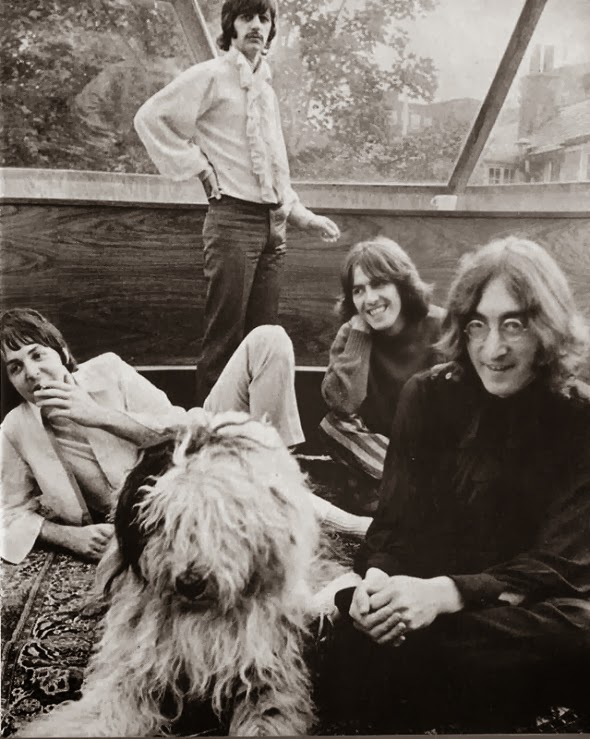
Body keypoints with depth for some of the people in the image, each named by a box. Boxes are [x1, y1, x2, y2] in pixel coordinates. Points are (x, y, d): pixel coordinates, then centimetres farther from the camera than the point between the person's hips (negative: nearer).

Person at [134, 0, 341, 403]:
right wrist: (198, 166, -9)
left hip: (273, 223, 7)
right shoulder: (211, 76, -1)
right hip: (233, 216, -7)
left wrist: (303, 215, 18)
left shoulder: (267, 88, 21)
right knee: (225, 335, -9)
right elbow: (151, 117, -9)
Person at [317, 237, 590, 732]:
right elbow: (394, 522, -1)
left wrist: (446, 593, -30)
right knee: (349, 633, -30)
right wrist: (377, 577, -26)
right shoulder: (430, 395, -1)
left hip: (528, 606, 0)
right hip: (423, 589, 1)